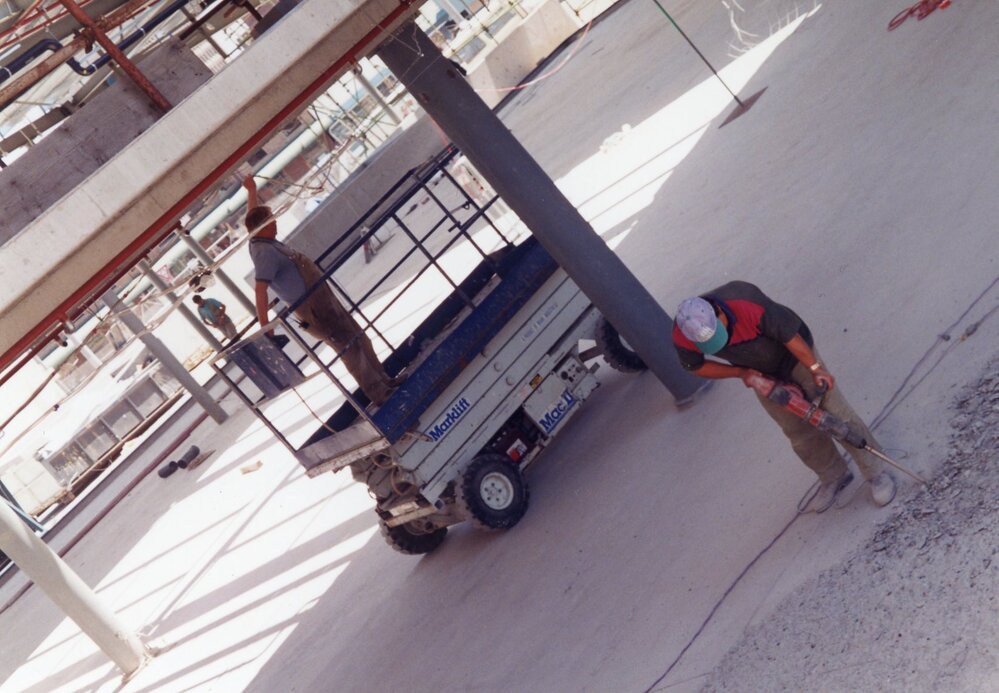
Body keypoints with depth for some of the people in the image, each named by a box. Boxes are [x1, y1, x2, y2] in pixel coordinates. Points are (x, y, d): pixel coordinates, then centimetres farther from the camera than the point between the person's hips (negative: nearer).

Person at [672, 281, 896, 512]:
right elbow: (695, 366, -10)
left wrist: (815, 368, -25)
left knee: (836, 414, 0)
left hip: (794, 354, -4)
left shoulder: (750, 306, -41)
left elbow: (788, 333, -28)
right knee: (799, 432, 14)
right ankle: (834, 477, 37)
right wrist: (740, 372, -18)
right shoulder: (682, 336, -29)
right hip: (761, 376, 4)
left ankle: (875, 473, 19)